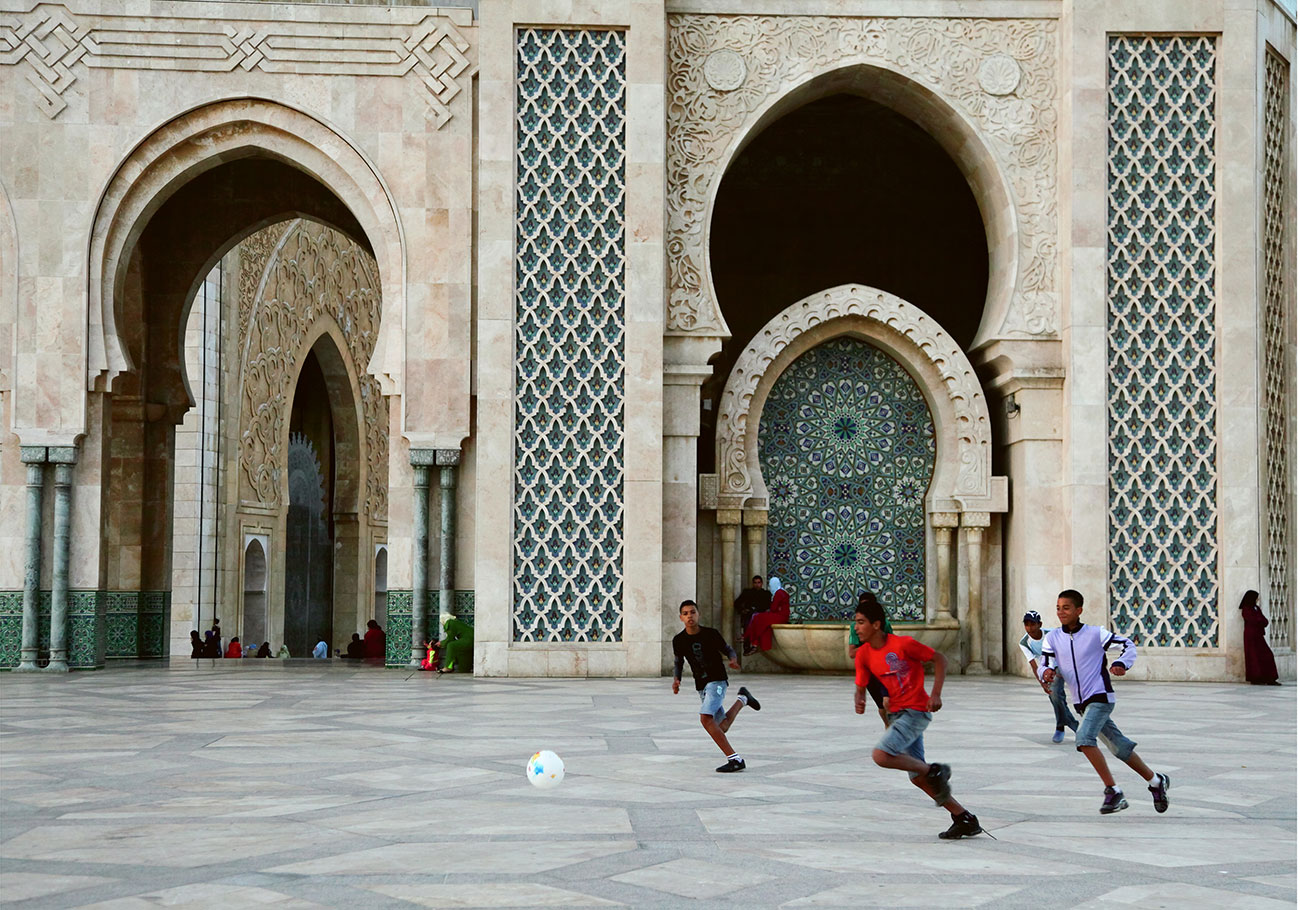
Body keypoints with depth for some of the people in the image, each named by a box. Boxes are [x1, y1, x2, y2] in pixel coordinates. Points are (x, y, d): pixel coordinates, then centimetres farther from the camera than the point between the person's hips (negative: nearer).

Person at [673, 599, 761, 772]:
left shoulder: (711, 634, -11)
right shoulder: (679, 640, -2)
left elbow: (729, 649, 4)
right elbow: (678, 663, 13)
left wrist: (732, 660, -18)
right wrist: (676, 679, -7)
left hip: (717, 681, -6)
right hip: (701, 686, 6)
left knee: (705, 719, -26)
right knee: (722, 728, 11)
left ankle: (735, 759, -22)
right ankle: (742, 699, 39)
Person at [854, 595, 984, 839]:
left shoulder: (903, 644, -17)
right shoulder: (863, 655, 2)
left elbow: (940, 659, -9)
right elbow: (860, 687, 7)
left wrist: (935, 694, -18)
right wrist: (859, 701, -17)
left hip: (915, 711, -8)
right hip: (896, 713, 8)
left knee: (880, 755, -24)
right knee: (917, 777, 9)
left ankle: (934, 771, -5)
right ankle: (964, 819, 19)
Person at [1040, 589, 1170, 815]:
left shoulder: (1095, 634, -8)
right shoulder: (1052, 639, 4)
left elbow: (1128, 645, 1)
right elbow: (1046, 667, 1)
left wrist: (1121, 664, -18)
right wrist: (1047, 673, -23)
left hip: (1100, 697, -6)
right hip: (1081, 703, 6)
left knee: (1084, 739, -26)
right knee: (1120, 747, 12)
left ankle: (1112, 791, -18)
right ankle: (1156, 782, 31)